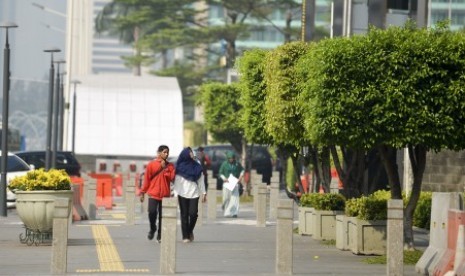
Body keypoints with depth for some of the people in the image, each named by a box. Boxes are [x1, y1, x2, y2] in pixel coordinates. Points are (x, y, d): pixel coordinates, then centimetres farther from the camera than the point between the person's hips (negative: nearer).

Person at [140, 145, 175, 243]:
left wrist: (164, 168, -12)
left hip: (165, 194, 2)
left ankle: (160, 235, 11)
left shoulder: (170, 166, 8)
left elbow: (171, 178, -6)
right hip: (153, 193, -2)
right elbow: (146, 179, 4)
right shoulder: (151, 164, 3)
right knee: (152, 212, -14)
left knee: (162, 216, 2)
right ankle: (152, 229, 12)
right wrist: (142, 192, 4)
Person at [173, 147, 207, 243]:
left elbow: (201, 180, 11)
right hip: (182, 194, -1)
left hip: (194, 194, 1)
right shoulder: (179, 167, 2)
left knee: (193, 213, -10)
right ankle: (185, 236, 6)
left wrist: (203, 193, 6)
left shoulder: (197, 166, 9)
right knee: (184, 215, 0)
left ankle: (190, 231, 16)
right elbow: (176, 181, 0)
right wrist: (175, 194, -7)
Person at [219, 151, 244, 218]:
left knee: (234, 197, -10)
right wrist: (224, 178, -13)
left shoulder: (237, 164, 2)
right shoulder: (224, 164, -1)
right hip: (227, 182, 0)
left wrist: (241, 176, 2)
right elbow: (220, 173, 3)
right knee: (226, 198, 1)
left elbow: (242, 170, 18)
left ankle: (234, 213, -11)